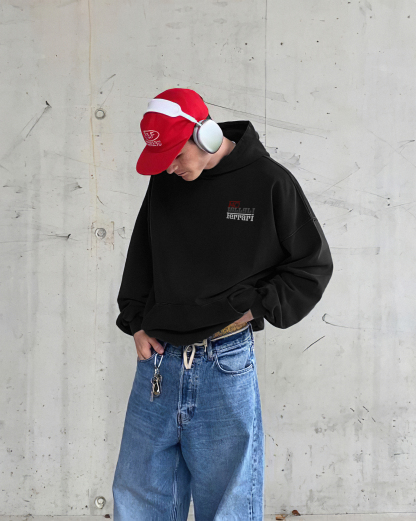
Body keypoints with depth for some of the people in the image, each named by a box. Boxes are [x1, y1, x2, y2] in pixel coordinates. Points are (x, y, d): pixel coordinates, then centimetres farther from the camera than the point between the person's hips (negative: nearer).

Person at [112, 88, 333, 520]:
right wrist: (136, 322, 10)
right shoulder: (164, 182, 9)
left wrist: (254, 311, -6)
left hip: (225, 365, -4)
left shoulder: (269, 182, -3)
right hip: (157, 361, 5)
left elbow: (314, 265, 2)